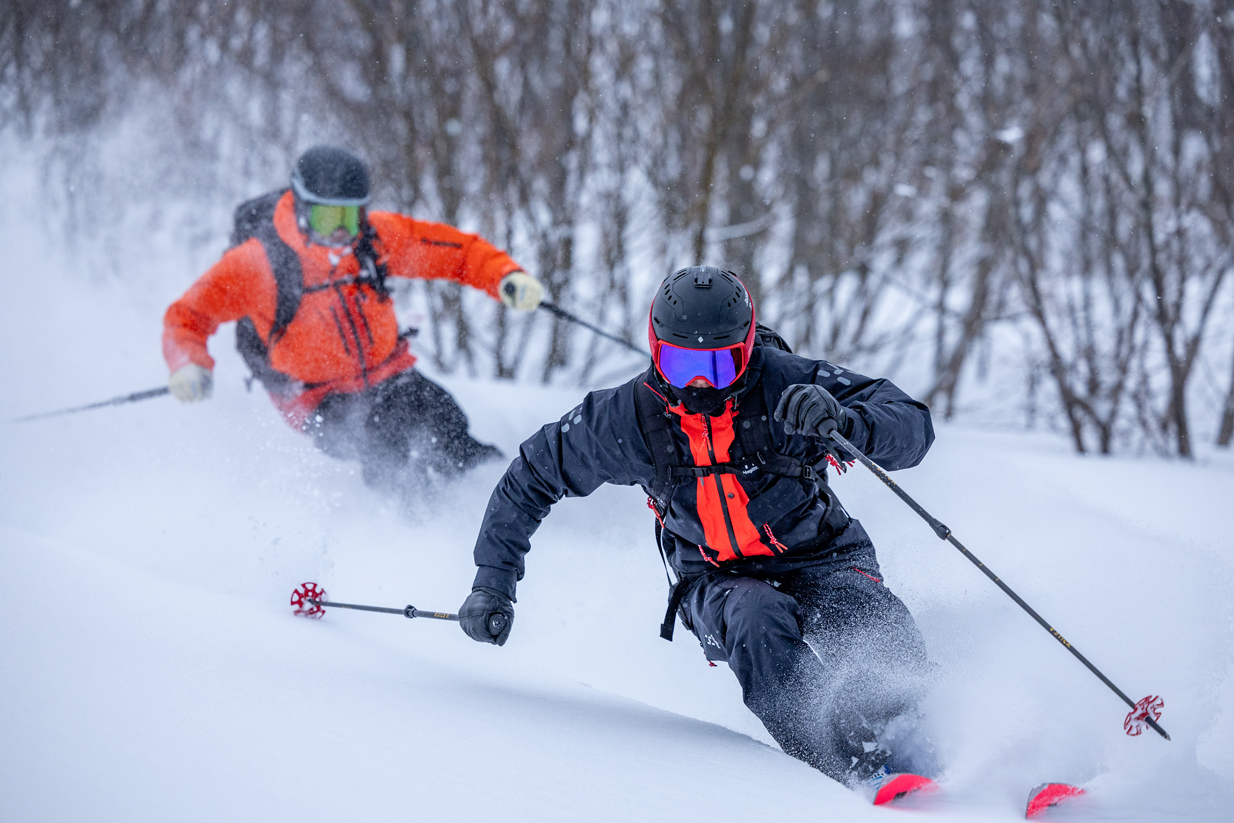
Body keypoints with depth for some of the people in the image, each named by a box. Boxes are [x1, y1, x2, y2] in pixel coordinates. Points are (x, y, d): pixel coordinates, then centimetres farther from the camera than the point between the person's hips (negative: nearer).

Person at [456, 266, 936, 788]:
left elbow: (914, 429, -22)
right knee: (758, 619, -36)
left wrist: (845, 424, -43)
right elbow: (533, 476, 2)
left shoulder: (783, 383, -18)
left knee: (887, 640, -33)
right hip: (719, 583, 1)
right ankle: (859, 764, -40)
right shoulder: (630, 417, -13)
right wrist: (494, 580, 1)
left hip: (820, 561, -1)